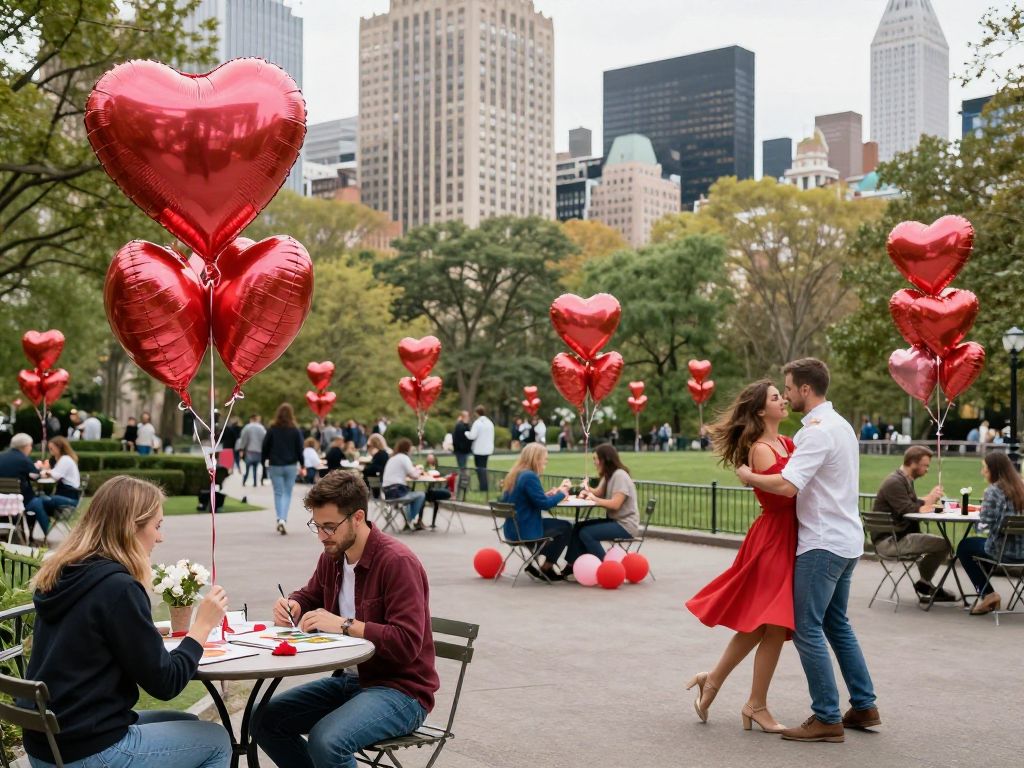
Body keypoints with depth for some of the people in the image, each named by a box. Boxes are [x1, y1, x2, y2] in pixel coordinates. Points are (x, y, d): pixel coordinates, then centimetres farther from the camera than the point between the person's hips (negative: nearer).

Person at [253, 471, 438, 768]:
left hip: (400, 690, -8)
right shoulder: (332, 556, 4)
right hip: (349, 680, 9)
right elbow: (310, 596, 24)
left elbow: (407, 643, -27)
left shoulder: (397, 562, -21)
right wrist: (293, 606, 0)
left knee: (325, 741, -31)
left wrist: (344, 625, -27)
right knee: (264, 720, 0)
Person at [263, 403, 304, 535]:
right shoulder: (295, 431, -4)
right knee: (287, 493, 7)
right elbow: (300, 449, -2)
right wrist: (302, 465, 7)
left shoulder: (272, 430, -5)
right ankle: (283, 519, -8)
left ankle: (280, 519, -5)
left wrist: (263, 461, 12)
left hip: (275, 466, 0)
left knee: (278, 493, 7)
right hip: (291, 466, 0)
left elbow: (265, 447, 0)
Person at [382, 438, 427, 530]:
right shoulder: (404, 457, -7)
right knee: (421, 495, 8)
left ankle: (409, 521, 27)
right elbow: (413, 475, -10)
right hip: (397, 492, -9)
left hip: (387, 492, 9)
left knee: (411, 493, 30)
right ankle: (410, 521, 12)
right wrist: (418, 472, 11)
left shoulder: (392, 458, 19)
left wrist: (415, 470, 17)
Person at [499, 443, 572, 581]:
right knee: (566, 528, 5)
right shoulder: (530, 476, -20)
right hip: (525, 532, -9)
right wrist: (561, 493, -4)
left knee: (560, 524, 20)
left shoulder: (515, 475, 9)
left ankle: (542, 565, 16)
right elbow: (544, 504, -20)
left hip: (514, 530, 9)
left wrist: (550, 494, 7)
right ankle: (545, 568, 12)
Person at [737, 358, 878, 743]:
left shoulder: (817, 431, -18)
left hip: (822, 544, -10)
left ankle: (827, 718, -1)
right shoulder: (840, 424, 15)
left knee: (807, 629, -5)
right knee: (837, 624, 19)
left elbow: (787, 485, -27)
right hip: (846, 540, 10)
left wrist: (749, 476, -11)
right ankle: (864, 706, 24)